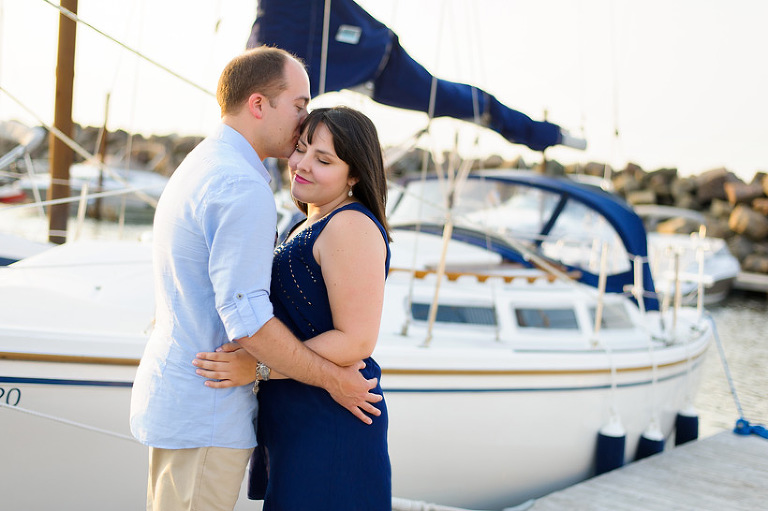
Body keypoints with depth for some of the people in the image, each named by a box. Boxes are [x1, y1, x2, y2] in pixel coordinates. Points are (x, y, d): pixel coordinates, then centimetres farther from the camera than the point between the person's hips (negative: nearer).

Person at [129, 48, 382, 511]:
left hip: (173, 395, 10)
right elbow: (247, 320, -25)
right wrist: (333, 379, -15)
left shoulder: (199, 166, 14)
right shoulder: (242, 187, -20)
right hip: (205, 416, -10)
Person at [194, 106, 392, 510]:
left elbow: (356, 340, -21)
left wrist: (257, 369, -22)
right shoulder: (311, 226, 15)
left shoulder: (351, 227, -16)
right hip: (292, 420, 10)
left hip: (329, 420, -10)